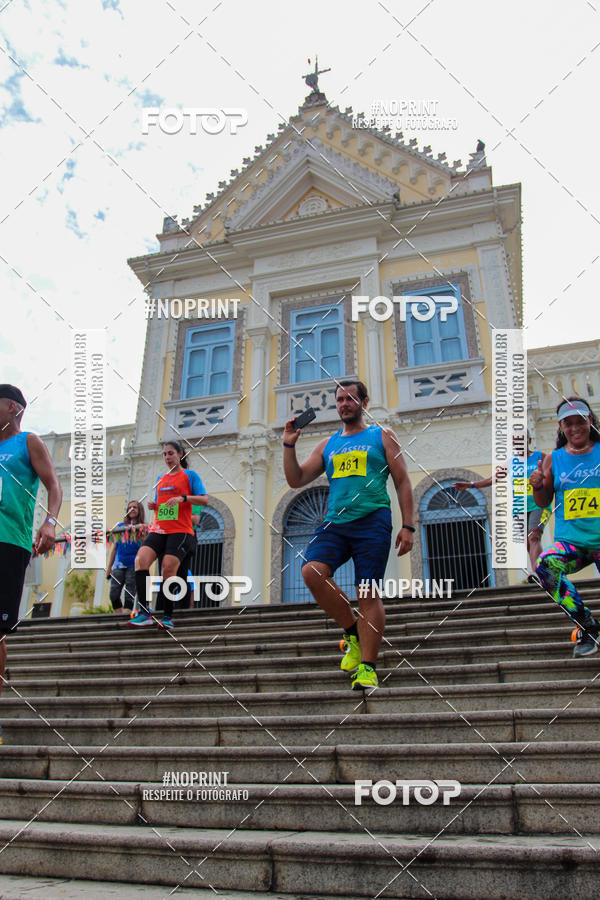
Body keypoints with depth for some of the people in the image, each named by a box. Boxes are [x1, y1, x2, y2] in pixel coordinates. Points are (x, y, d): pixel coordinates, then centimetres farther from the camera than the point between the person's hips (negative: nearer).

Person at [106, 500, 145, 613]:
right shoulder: (120, 526, 12)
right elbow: (114, 549, 16)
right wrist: (109, 567, 14)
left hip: (133, 566, -3)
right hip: (119, 566, 4)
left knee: (129, 596, -4)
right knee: (114, 596, -2)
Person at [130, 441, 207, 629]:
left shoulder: (190, 475, 6)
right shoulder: (161, 479, 23)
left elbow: (204, 499, -3)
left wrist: (182, 498, -17)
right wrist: (153, 505, 7)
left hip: (180, 531, -5)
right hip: (158, 529, 5)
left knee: (168, 570, -15)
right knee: (141, 559, -19)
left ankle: (168, 617, -1)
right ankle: (144, 612, -18)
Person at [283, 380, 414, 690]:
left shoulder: (382, 436, 12)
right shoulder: (327, 445, 21)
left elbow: (403, 482, 7)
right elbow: (296, 480, 17)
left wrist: (408, 526, -2)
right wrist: (289, 446, 5)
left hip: (372, 522, -3)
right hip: (335, 523, 3)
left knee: (368, 593, -8)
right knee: (312, 571, -20)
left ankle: (367, 667, 2)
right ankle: (353, 633, 0)